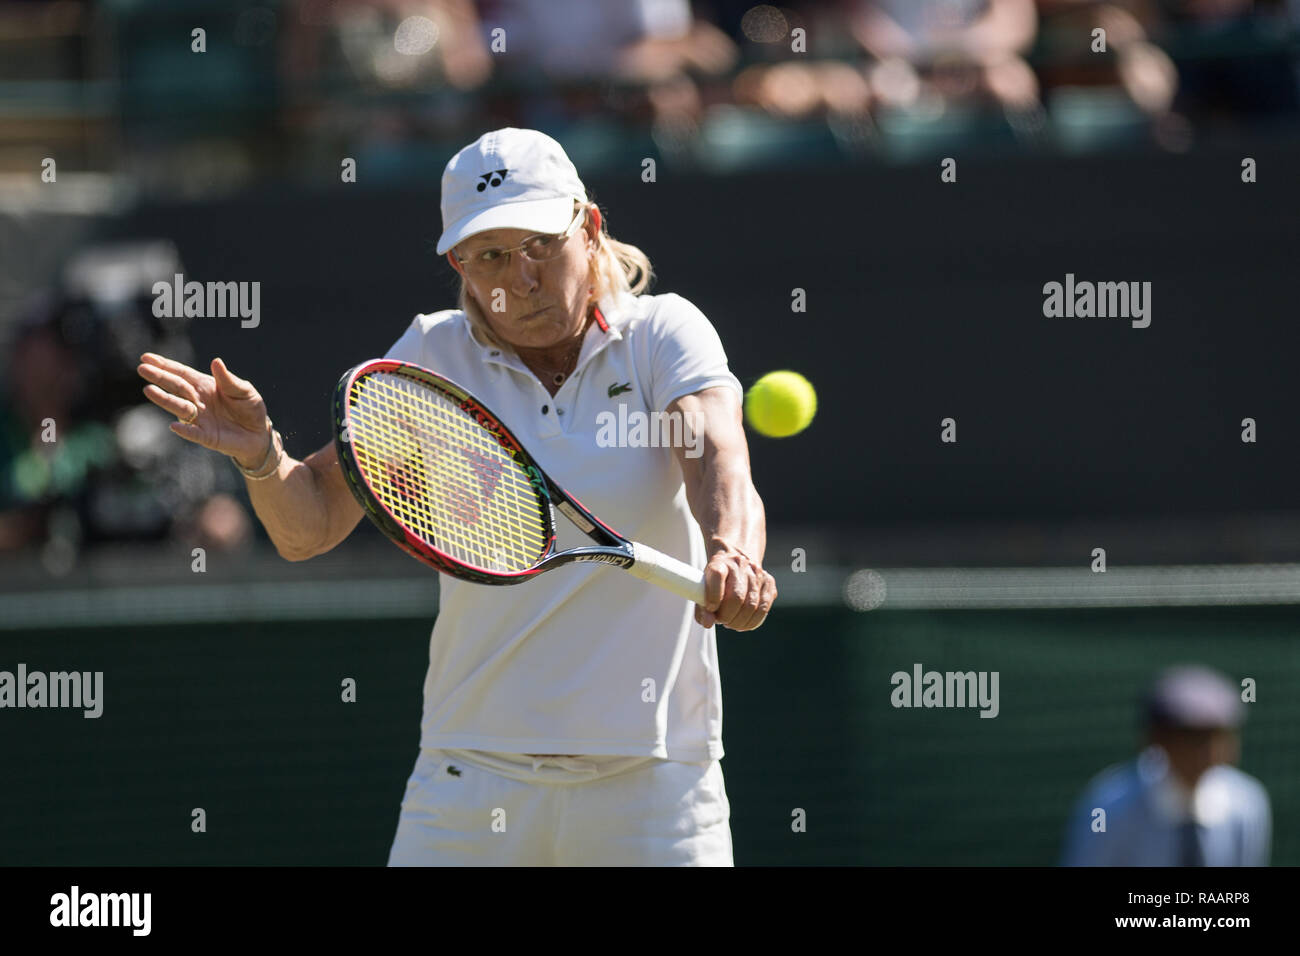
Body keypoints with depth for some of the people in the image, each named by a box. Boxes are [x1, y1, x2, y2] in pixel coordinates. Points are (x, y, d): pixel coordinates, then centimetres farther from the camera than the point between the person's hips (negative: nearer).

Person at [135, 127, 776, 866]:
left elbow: (717, 458, -19)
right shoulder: (433, 355, 4)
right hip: (474, 773, 1)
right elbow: (310, 526, 2)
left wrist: (732, 553, -40)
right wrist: (261, 454, -20)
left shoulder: (662, 333, 0)